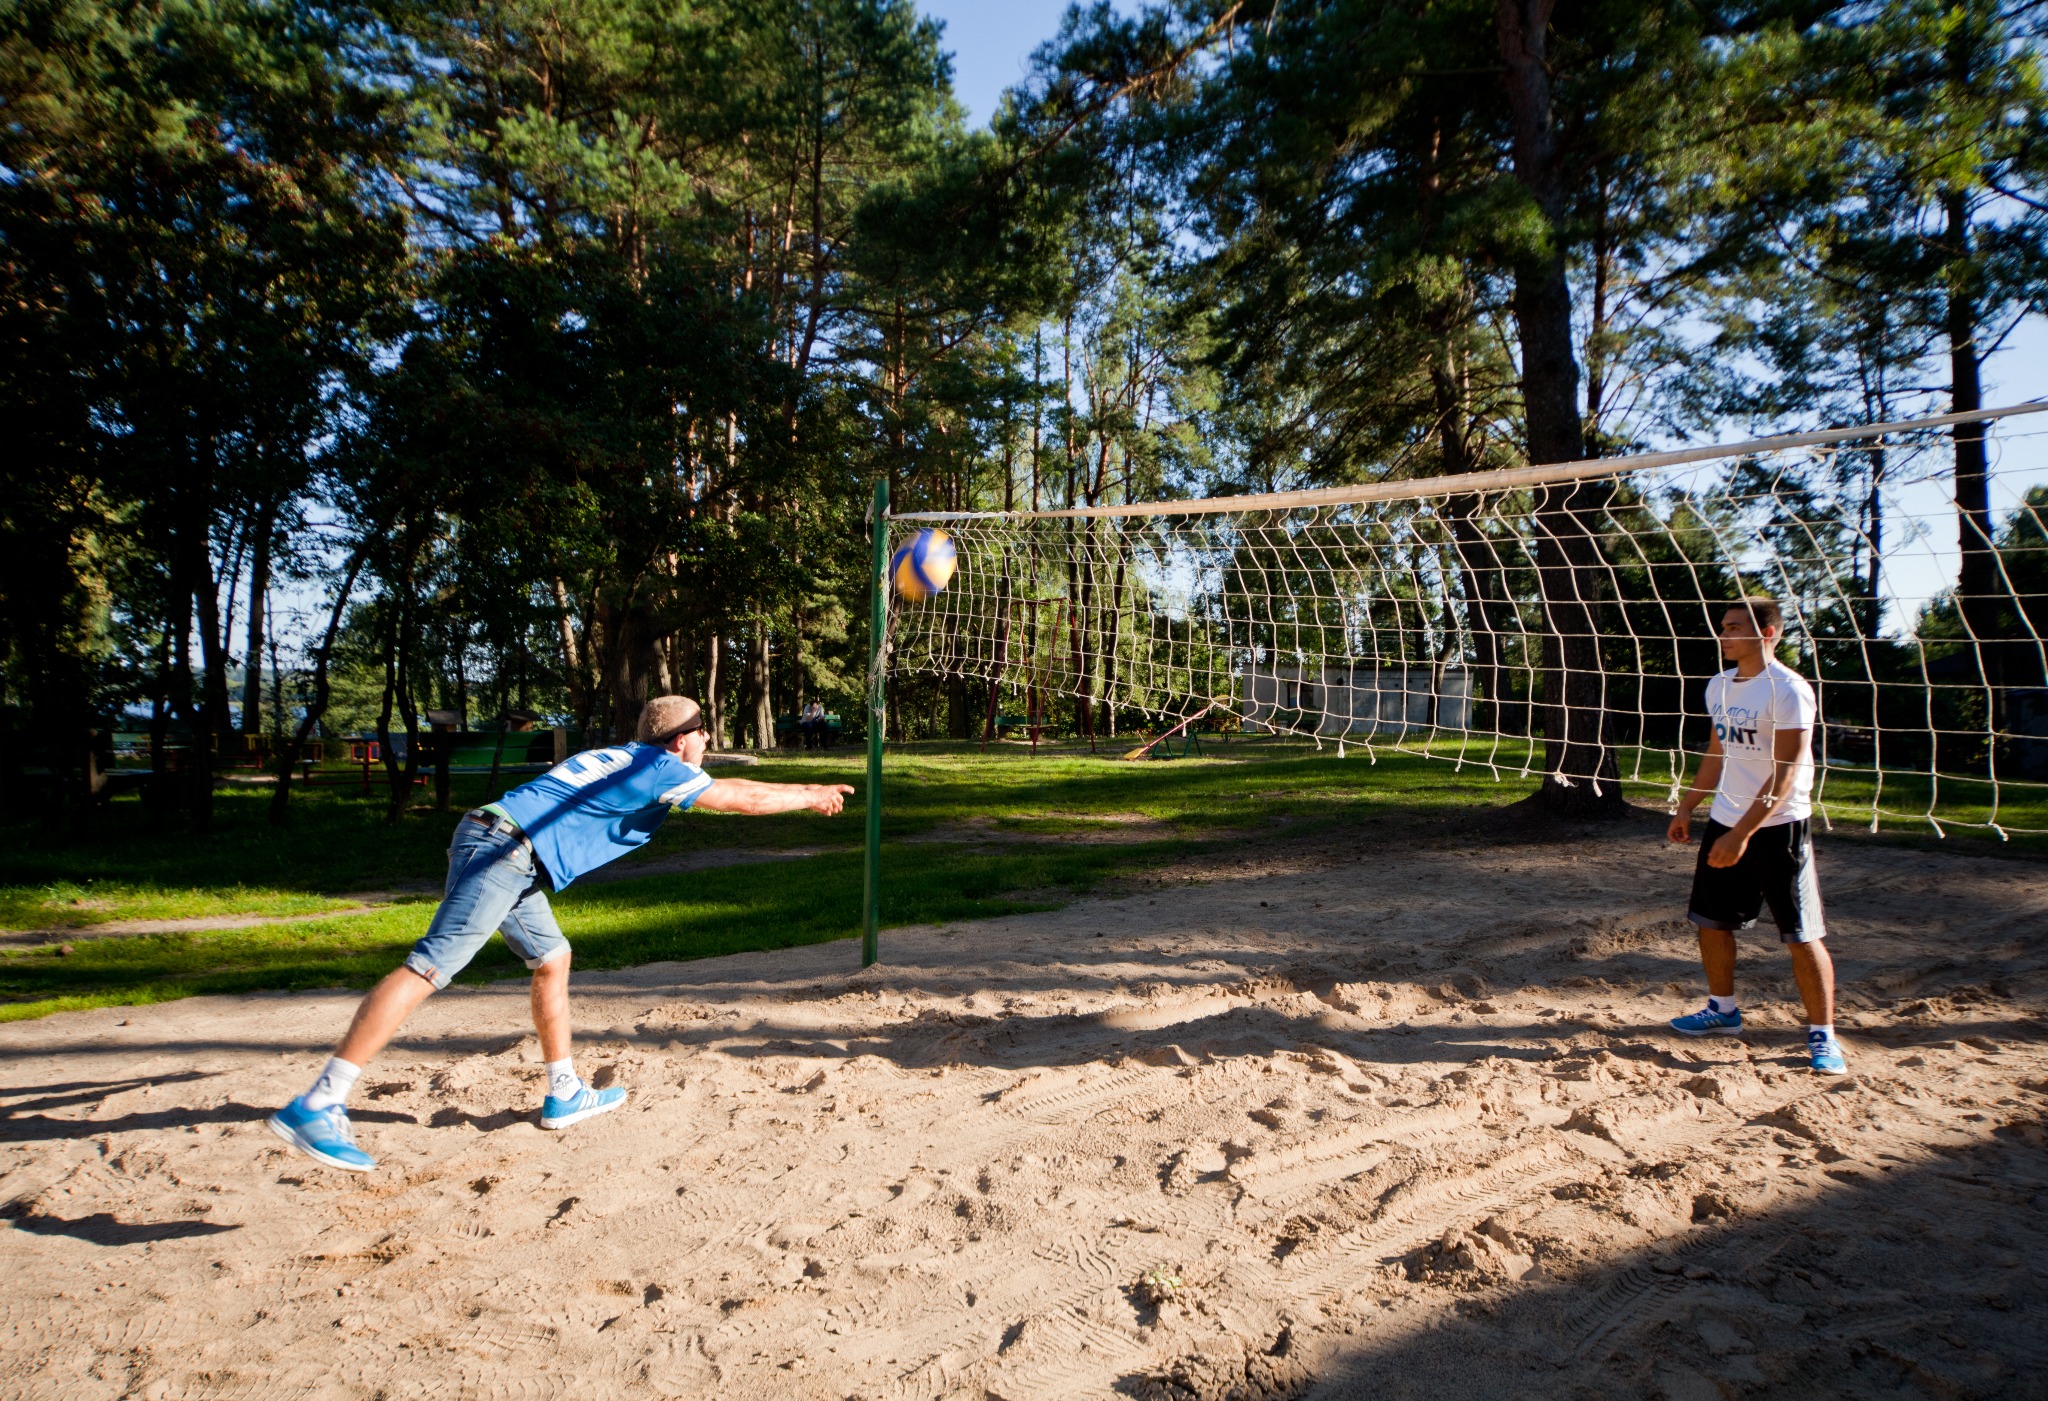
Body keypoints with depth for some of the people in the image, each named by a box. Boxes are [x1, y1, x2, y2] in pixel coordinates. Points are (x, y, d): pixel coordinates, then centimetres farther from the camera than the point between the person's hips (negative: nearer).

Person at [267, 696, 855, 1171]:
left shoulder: (631, 760, 24)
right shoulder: (662, 769, -2)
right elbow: (741, 799, 2)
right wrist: (810, 799, 17)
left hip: (503, 852, 11)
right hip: (506, 850, -11)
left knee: (552, 960, 18)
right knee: (430, 967, -16)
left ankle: (563, 1095, 26)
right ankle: (315, 1107, -21)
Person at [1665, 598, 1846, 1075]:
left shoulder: (1788, 689, -17)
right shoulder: (1719, 686, 7)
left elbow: (1786, 773, -21)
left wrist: (1743, 833, -24)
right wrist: (1686, 807, 17)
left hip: (1777, 826, -8)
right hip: (1724, 820, 8)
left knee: (1802, 934, -1)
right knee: (1711, 920, 13)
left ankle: (1823, 1035, 10)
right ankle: (1722, 1010, 30)